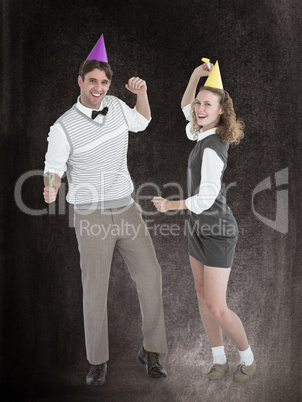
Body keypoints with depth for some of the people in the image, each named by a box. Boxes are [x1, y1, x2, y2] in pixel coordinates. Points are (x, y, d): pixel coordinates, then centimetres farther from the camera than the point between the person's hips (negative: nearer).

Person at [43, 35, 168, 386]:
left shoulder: (115, 106, 5)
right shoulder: (63, 127, -10)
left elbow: (141, 122, 24)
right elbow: (53, 172, -10)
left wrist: (141, 93, 5)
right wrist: (50, 191, -34)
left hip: (127, 210, 4)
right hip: (91, 216, -4)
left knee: (150, 277, -2)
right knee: (95, 290, 2)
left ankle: (151, 351, 16)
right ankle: (97, 361, 22)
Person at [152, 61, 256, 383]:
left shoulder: (211, 148, -23)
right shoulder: (206, 134, 3)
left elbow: (206, 199, -23)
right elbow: (185, 107, 20)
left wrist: (169, 205, -9)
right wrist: (195, 76, 4)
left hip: (217, 230, -9)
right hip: (199, 226, 9)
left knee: (216, 307, -3)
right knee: (202, 295, 13)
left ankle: (247, 358, 21)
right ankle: (219, 359, 26)